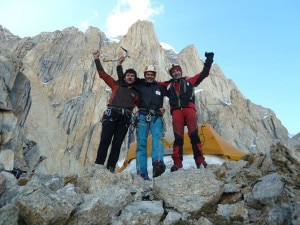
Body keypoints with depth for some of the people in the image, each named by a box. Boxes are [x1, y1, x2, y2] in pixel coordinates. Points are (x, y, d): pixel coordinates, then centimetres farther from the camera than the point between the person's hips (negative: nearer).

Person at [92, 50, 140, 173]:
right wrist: (97, 59, 10)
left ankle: (110, 169, 1)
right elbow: (103, 74, 16)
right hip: (112, 114, -1)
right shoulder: (116, 85, 19)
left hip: (125, 118, 1)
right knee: (105, 140, -12)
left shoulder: (136, 93, 22)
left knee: (117, 144, -2)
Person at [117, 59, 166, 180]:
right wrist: (119, 65, 13)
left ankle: (158, 163, -44)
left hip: (156, 117, 1)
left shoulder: (160, 87, 17)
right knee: (141, 143, -7)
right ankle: (142, 173, -8)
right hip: (143, 117, 0)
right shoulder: (139, 84, 14)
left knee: (157, 137, -26)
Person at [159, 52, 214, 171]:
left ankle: (200, 161, -8)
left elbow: (204, 73, 25)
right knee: (178, 138, -6)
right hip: (176, 111, 1)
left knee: (194, 135, -11)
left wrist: (208, 61, 22)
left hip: (189, 109, 0)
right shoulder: (168, 85, 25)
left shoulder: (189, 81, 25)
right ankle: (177, 163, -7)